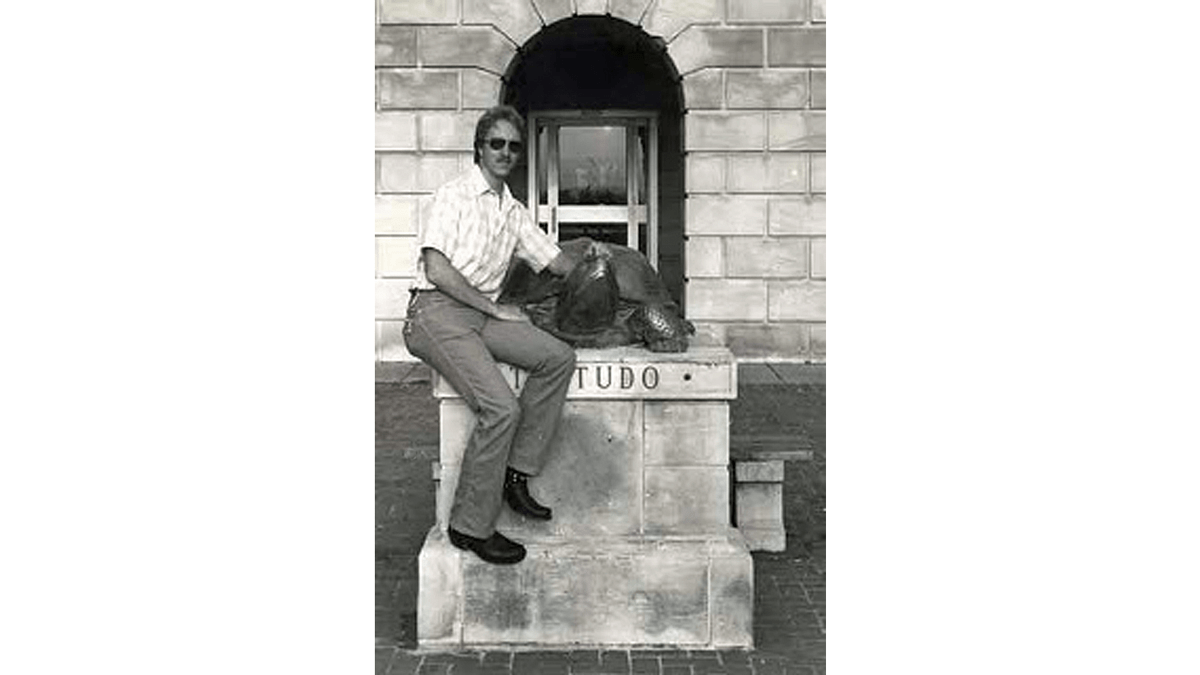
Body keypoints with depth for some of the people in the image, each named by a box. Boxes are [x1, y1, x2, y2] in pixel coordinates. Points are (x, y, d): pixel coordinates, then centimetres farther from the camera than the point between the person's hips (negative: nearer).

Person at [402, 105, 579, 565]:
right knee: (501, 407, -24)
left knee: (559, 357, -16)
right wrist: (495, 310, -11)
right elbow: (437, 270, -13)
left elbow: (557, 262, 23)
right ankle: (470, 527, -13)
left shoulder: (513, 212, 20)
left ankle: (515, 472, -10)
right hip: (437, 313, -7)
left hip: (484, 315, 7)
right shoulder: (454, 196, -2)